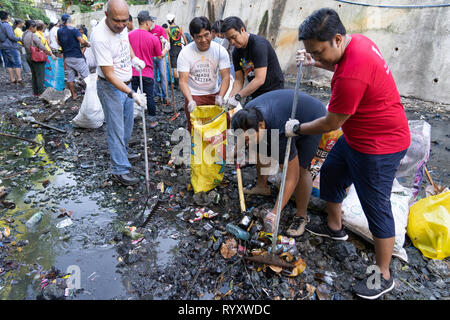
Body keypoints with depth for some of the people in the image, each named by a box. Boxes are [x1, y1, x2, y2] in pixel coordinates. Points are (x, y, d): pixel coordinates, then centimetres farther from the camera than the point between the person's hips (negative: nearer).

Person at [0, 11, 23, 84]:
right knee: (17, 63, -3)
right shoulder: (7, 25, -12)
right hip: (10, 47, -8)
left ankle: (12, 79, 11)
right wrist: (19, 38, -3)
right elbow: (11, 36, -19)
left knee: (8, 64, 9)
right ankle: (19, 78, -5)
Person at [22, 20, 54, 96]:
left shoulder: (24, 35, 10)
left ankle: (35, 92, 22)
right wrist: (51, 54, -12)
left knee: (34, 75, 16)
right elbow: (42, 47, -18)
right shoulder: (33, 35, -16)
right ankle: (40, 92, 2)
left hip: (28, 56, 9)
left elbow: (24, 45, 12)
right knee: (40, 75, -1)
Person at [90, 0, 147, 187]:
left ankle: (122, 151, 42)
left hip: (126, 84, 8)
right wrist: (132, 94, -29)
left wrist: (133, 58, 4)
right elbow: (109, 74, -26)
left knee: (128, 124, 19)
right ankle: (120, 171, 5)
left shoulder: (121, 26, -4)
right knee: (116, 129, -4)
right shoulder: (100, 37, -28)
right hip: (110, 88, -8)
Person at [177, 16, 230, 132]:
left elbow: (226, 77, -14)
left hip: (214, 94, 2)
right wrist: (190, 101, -33)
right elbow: (183, 81, -16)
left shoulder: (220, 50, -9)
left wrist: (220, 96, -31)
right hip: (193, 96, -2)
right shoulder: (185, 53, -12)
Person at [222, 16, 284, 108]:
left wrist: (238, 96, -24)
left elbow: (260, 79, -26)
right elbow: (238, 80, 6)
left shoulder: (258, 44, -19)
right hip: (254, 95, 7)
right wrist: (230, 98, -11)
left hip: (273, 91, -7)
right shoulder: (236, 52, 5)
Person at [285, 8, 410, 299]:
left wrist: (297, 128, -5)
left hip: (379, 146, -10)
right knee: (331, 172, 20)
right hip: (357, 136, 10)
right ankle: (335, 228, 42)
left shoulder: (351, 76, -32)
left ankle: (384, 276, 21)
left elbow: (331, 123, -22)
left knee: (376, 207, 1)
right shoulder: (357, 40, -2)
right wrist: (319, 63, 6)